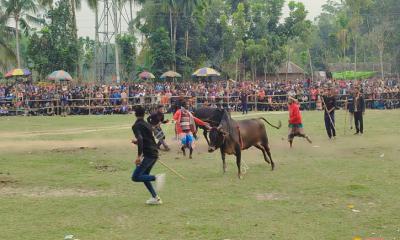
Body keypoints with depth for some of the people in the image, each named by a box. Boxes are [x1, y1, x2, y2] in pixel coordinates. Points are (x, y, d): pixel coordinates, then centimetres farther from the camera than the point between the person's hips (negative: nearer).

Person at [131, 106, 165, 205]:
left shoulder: (136, 126, -6)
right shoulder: (147, 125, 18)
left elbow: (140, 139, -23)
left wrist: (139, 155, -26)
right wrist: (137, 142, 42)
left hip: (148, 154, -8)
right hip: (154, 153, 8)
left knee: (135, 177, -7)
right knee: (144, 175, 19)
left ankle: (156, 177, -24)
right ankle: (155, 198, 12)